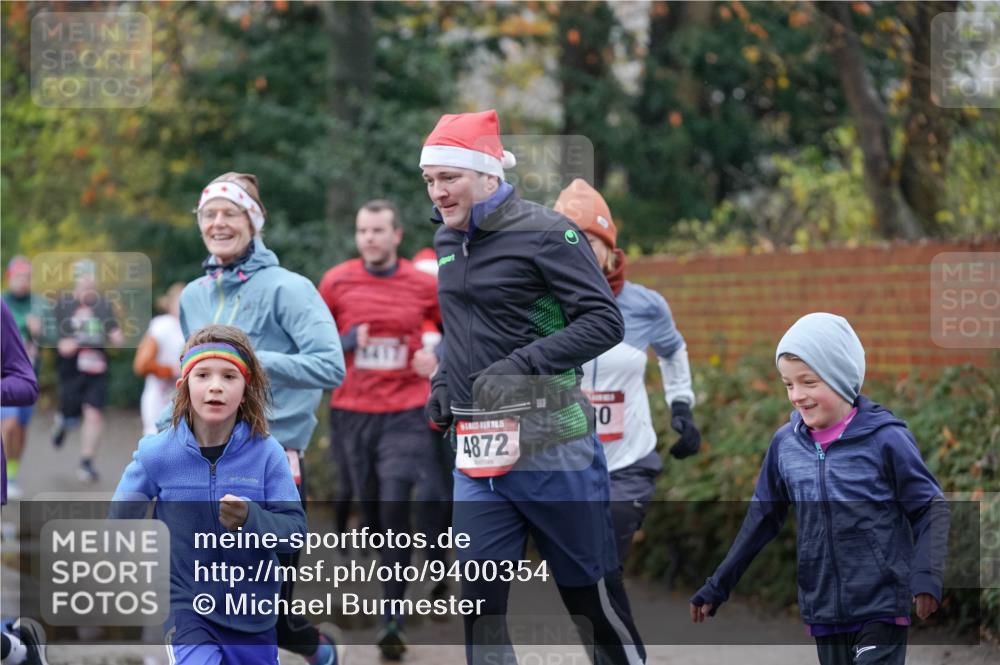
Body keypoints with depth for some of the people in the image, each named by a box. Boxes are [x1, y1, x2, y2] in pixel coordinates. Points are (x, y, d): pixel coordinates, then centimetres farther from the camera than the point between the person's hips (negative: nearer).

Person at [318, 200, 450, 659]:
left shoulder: (424, 286, 0)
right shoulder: (336, 282, 1)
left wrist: (439, 358, -5)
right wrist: (342, 344, -8)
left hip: (406, 413, -2)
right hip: (352, 411, 2)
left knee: (396, 509, -14)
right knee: (373, 512, 7)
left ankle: (392, 619, -9)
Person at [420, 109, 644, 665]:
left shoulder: (544, 233, -10)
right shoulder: (446, 240, 11)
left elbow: (604, 322, -15)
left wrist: (523, 365, -23)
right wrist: (442, 382, 11)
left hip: (549, 445, -6)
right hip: (476, 448, 6)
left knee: (588, 597, 4)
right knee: (480, 601, 1)